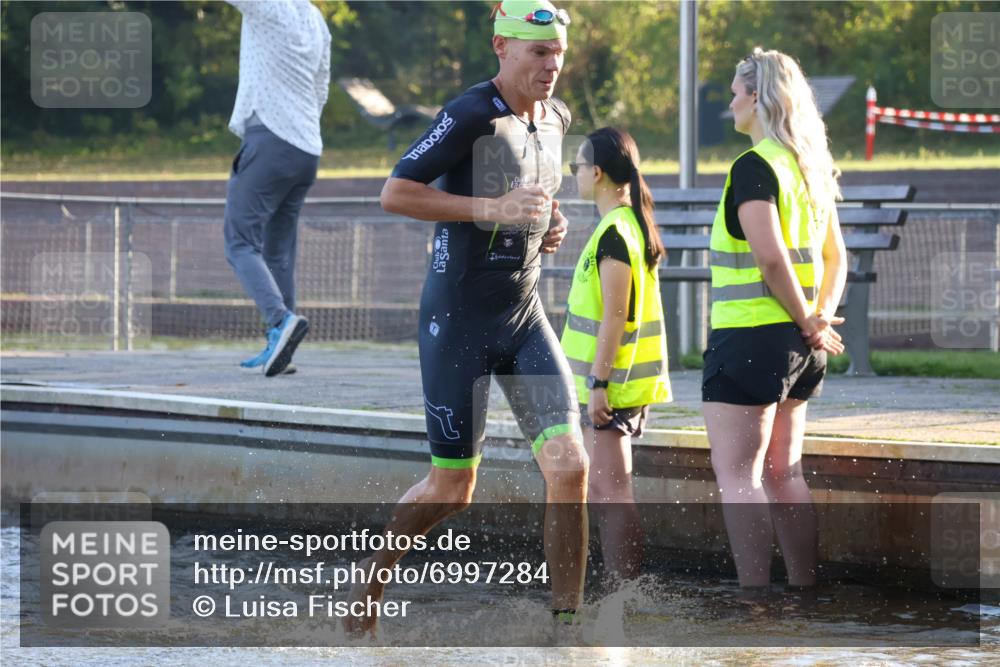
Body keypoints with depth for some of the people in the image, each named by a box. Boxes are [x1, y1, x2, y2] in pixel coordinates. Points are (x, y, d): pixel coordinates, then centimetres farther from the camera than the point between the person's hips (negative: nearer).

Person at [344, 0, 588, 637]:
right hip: (457, 321, -6)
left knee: (569, 464, -11)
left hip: (524, 317, 6)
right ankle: (372, 575, 29)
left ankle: (566, 622, -5)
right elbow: (396, 194, -19)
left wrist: (550, 224, 7)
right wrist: (493, 208, -25)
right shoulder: (470, 116, -15)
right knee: (452, 489, 2)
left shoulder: (556, 119, 9)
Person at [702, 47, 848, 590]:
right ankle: (806, 592, 16)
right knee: (783, 472, 15)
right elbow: (835, 257, 17)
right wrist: (820, 319, 6)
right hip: (794, 343, 9)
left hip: (749, 335, -9)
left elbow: (771, 255, -24)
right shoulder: (812, 168, 13)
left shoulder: (754, 167, -14)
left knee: (737, 474, -6)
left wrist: (808, 322, -13)